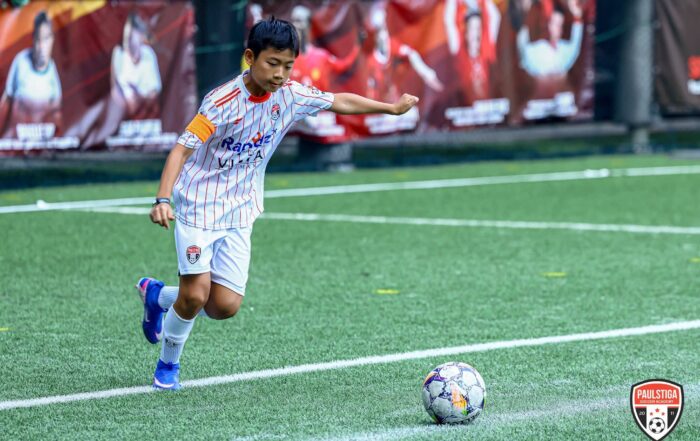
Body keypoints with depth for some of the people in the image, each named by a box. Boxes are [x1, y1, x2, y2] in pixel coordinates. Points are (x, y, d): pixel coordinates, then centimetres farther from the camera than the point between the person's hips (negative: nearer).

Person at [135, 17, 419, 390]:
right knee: (195, 296, -14)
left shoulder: (290, 95, -5)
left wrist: (392, 107, 18)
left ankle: (158, 295, 27)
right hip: (198, 206, -5)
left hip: (240, 213, 5)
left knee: (225, 306, -3)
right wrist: (163, 199, -38)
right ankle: (168, 365, 15)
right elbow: (182, 149, -26)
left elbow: (339, 102, 13)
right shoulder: (223, 101, -21)